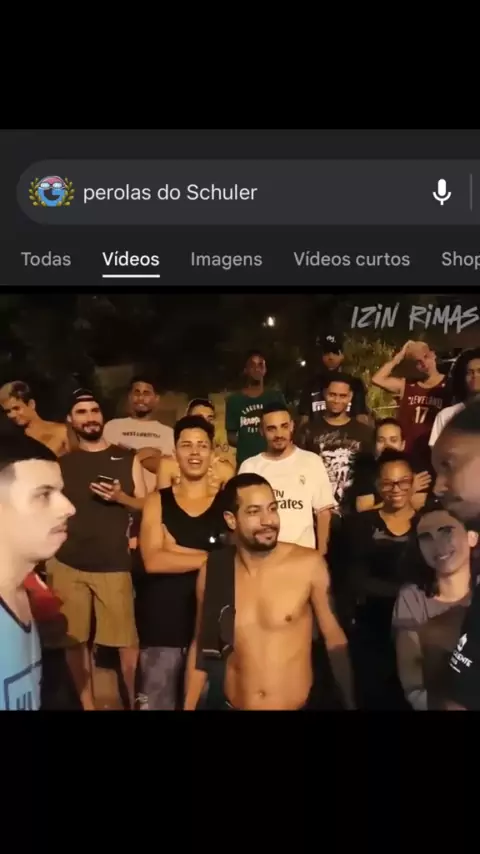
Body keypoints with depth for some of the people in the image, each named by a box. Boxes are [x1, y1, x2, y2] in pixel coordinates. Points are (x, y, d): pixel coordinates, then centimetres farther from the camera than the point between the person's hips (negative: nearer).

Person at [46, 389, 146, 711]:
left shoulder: (127, 458, 7)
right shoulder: (62, 463, 10)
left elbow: (146, 506, 7)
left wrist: (120, 497, -11)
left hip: (114, 565, -1)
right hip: (66, 564, 2)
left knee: (128, 642, -4)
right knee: (74, 640, 5)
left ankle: (137, 703, 12)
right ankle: (87, 705, 21)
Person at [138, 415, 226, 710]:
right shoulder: (157, 501, 4)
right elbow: (153, 561, -9)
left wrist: (175, 548, -13)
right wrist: (212, 556, -12)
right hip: (162, 626, 0)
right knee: (157, 703, 8)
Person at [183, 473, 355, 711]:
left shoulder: (308, 564, -16)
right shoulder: (213, 572, -8)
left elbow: (334, 638, -4)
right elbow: (201, 645, 5)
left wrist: (350, 704, 1)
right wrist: (188, 706, 6)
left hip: (298, 707, -2)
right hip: (233, 706, 2)